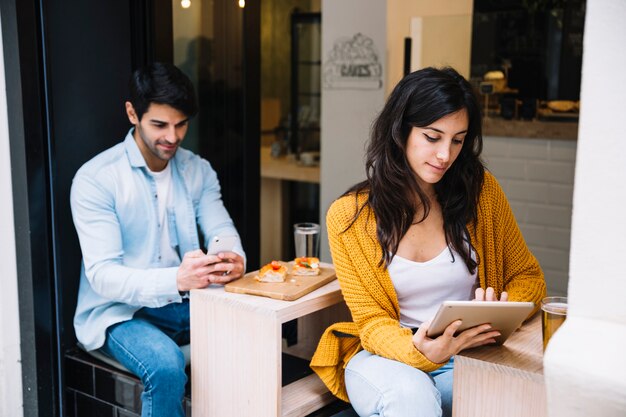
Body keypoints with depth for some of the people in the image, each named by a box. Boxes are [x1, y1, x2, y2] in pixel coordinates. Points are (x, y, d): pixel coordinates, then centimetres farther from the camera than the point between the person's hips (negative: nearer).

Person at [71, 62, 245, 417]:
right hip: (119, 311, -4)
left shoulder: (198, 171, 5)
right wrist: (176, 279, -37)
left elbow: (222, 232, -3)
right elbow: (103, 274, -20)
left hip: (183, 305, 5)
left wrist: (233, 261, -29)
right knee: (166, 366, -33)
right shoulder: (95, 179, -13)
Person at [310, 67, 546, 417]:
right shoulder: (349, 216, -6)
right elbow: (372, 321, -5)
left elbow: (528, 276, 9)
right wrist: (419, 351, -28)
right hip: (387, 356, -2)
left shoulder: (481, 191, -1)